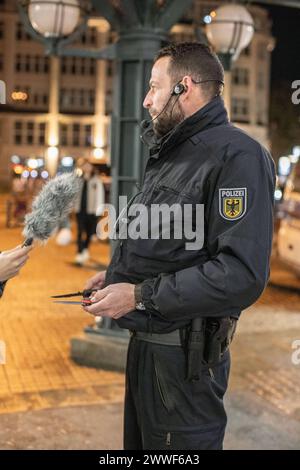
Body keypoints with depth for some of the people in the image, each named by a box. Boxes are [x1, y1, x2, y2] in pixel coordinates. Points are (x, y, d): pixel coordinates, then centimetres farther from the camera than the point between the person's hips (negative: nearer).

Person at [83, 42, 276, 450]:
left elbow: (242, 274, -27)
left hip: (182, 355, -9)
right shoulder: (170, 153, 14)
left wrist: (141, 295, -23)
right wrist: (117, 275, 6)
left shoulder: (236, 155, -18)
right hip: (146, 340, 9)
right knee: (140, 443, 24)